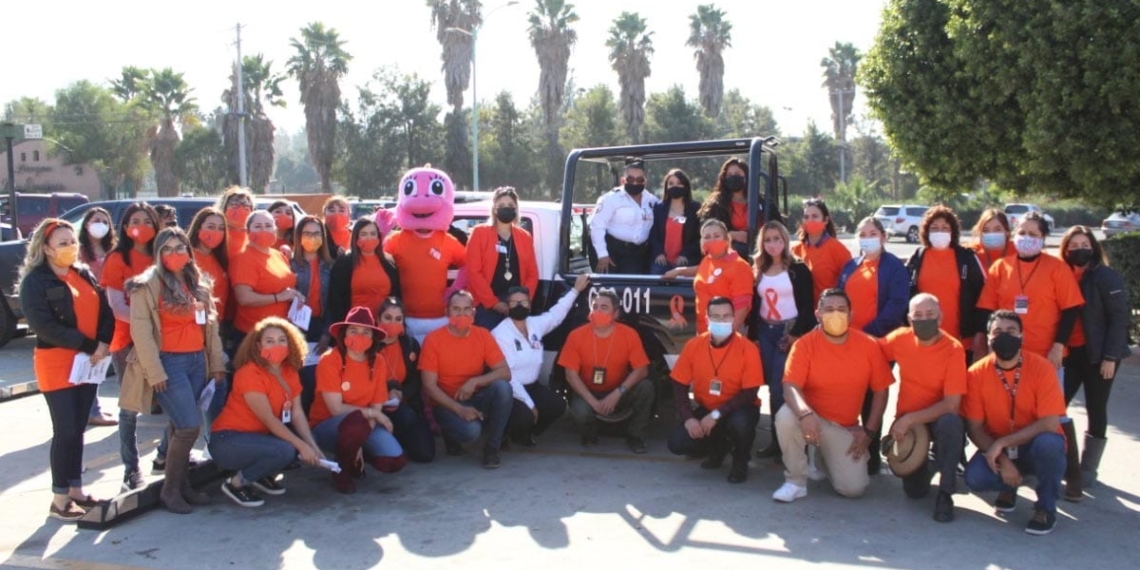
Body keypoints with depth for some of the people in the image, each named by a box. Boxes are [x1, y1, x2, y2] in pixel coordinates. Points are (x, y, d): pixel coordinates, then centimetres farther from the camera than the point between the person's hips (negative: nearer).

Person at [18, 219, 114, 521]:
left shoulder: (84, 275, 12)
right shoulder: (35, 281, -8)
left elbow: (105, 311, 7)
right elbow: (44, 325, -17)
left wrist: (103, 343, -12)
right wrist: (89, 346, -20)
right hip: (57, 366, -6)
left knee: (77, 429, 12)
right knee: (65, 431, -4)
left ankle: (76, 490, 20)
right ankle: (59, 499, 6)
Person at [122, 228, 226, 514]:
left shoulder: (200, 284, 14)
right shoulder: (148, 284, -6)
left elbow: (211, 325, 16)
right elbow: (140, 329, -11)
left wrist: (217, 363, 12)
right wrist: (154, 371, -15)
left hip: (197, 361, 6)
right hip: (168, 362, -6)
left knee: (181, 427, 11)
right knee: (190, 426, -11)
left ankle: (183, 485, 20)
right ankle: (170, 490, 4)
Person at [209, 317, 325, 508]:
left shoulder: (289, 372, 3)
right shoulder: (249, 374, -21)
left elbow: (297, 413, -5)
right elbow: (269, 420, -24)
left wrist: (313, 446, -18)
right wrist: (302, 446, -26)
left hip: (258, 436, 8)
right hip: (228, 441, -8)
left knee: (305, 442, -10)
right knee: (284, 450, -30)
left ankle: (264, 475, 9)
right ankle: (236, 483, -9)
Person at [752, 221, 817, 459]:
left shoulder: (798, 269, -3)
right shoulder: (759, 271, 12)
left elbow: (807, 306, -7)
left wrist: (797, 333, -13)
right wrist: (753, 335, 10)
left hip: (789, 332, -5)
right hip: (765, 332, 5)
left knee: (780, 388, -11)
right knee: (772, 388, 5)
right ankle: (777, 439, 11)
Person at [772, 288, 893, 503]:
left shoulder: (868, 345, -7)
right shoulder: (805, 344, -13)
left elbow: (880, 390, 1)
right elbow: (791, 387, -22)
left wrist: (869, 431, -4)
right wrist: (805, 413, -43)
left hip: (846, 427, 2)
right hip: (812, 419, -2)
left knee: (853, 487, -14)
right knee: (785, 416, -36)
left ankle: (825, 457, 22)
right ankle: (796, 480, -13)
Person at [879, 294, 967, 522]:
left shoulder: (953, 349, -19)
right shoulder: (900, 338, -10)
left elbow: (951, 404, -23)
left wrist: (909, 419, -26)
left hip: (938, 418, -2)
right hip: (906, 422, 2)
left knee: (951, 422, -38)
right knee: (915, 490, -7)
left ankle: (945, 493, -19)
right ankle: (923, 462, 30)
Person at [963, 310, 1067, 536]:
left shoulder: (1042, 368, -17)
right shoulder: (977, 373, -12)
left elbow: (1050, 423, -23)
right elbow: (974, 428, -7)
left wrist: (1002, 442, -27)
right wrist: (1002, 459, -20)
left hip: (1034, 445, -1)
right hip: (996, 448, 1)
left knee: (1048, 442, -36)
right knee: (974, 477, -28)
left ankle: (1046, 507, -8)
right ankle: (1008, 487, 11)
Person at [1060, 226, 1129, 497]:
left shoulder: (1106, 276, -7)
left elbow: (1119, 317, -9)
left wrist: (1110, 357, -14)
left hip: (1099, 355, -4)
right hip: (1071, 353, 4)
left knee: (1095, 410, 6)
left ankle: (1087, 471, 16)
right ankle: (1069, 466, 10)